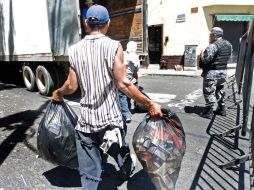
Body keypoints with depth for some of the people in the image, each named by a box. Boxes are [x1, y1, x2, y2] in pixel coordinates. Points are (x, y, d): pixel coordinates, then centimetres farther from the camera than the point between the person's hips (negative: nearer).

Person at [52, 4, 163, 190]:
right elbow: (123, 84, -15)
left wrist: (58, 93, 24)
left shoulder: (75, 49, 1)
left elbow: (72, 86, 2)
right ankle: (126, 173, 56)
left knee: (89, 172, 10)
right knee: (121, 152, 27)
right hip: (110, 117, -1)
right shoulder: (113, 46, -9)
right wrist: (150, 103, -10)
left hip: (86, 119, 2)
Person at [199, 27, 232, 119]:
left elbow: (206, 59, -25)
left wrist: (201, 55, -6)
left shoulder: (213, 46, -20)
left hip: (212, 73, -8)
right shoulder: (228, 45, 8)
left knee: (209, 92, 0)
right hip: (223, 71, 9)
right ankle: (222, 109, 29)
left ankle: (209, 112, 4)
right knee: (220, 90, 20)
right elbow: (228, 57, 15)